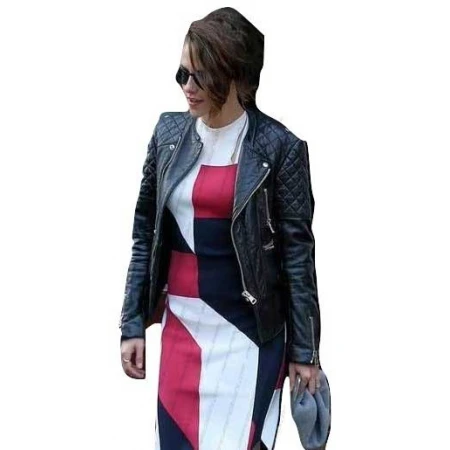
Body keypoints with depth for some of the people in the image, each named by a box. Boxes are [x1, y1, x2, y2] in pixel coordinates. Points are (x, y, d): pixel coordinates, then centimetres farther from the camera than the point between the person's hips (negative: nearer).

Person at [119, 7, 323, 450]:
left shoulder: (279, 147, -10)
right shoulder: (169, 132, 2)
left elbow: (298, 252, -7)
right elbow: (145, 233, 7)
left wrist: (304, 350, -5)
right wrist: (132, 323, 4)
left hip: (248, 330, -4)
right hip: (180, 321, 4)